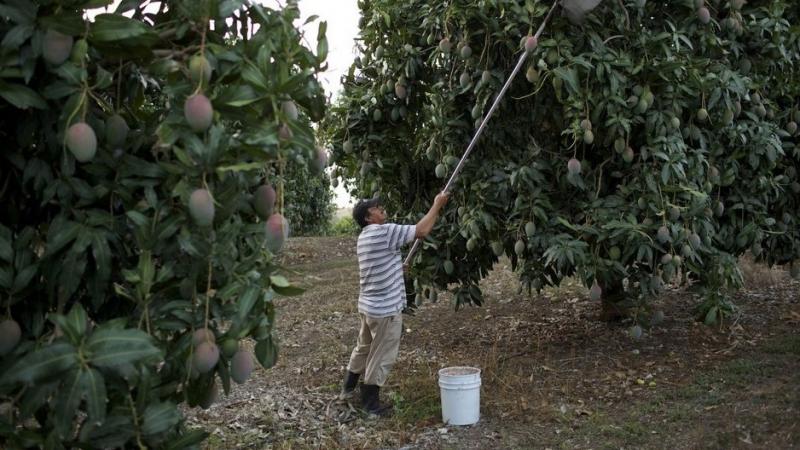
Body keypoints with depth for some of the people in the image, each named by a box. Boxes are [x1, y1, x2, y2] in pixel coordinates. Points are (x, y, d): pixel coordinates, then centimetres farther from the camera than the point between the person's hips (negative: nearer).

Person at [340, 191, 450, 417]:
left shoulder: (364, 237, 10)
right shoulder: (384, 232, -19)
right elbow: (421, 231, -20)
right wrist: (437, 205, -10)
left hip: (368, 305, 9)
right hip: (385, 309, -9)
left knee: (364, 348, 25)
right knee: (381, 357, 5)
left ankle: (348, 388, 38)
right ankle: (370, 402, 16)